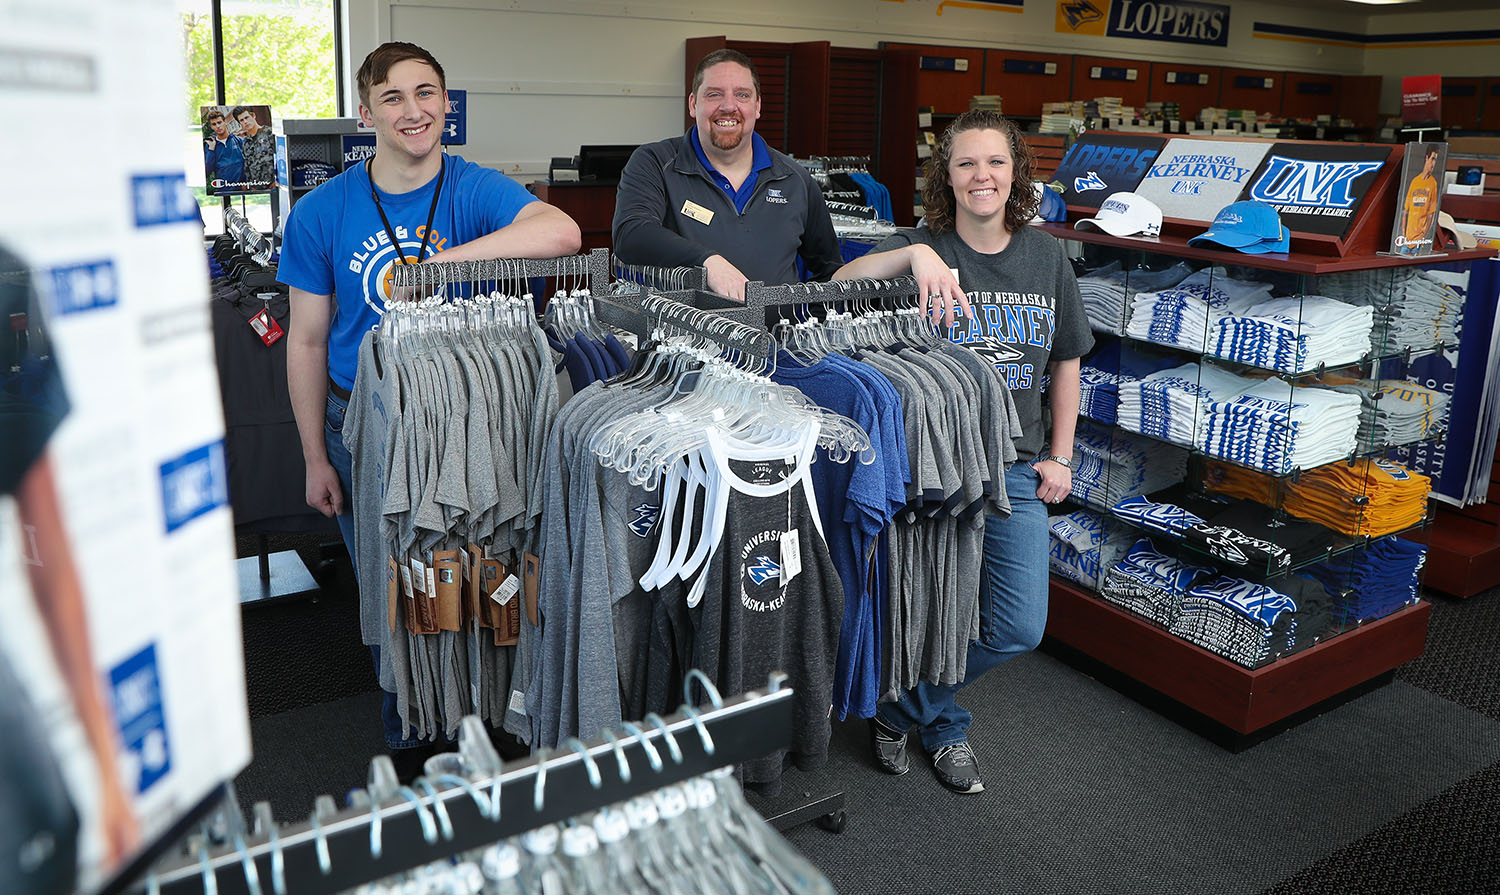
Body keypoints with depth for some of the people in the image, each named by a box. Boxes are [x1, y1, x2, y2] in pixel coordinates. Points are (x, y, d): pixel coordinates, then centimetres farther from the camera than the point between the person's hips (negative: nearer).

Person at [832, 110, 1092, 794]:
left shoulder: (1046, 257, 4)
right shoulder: (924, 250, -7)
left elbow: (1066, 361, 14)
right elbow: (837, 287, -25)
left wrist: (1060, 457, 10)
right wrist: (914, 255, -39)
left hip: (1015, 467, 4)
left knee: (1018, 628, 3)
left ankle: (902, 708, 27)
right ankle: (943, 725, 37)